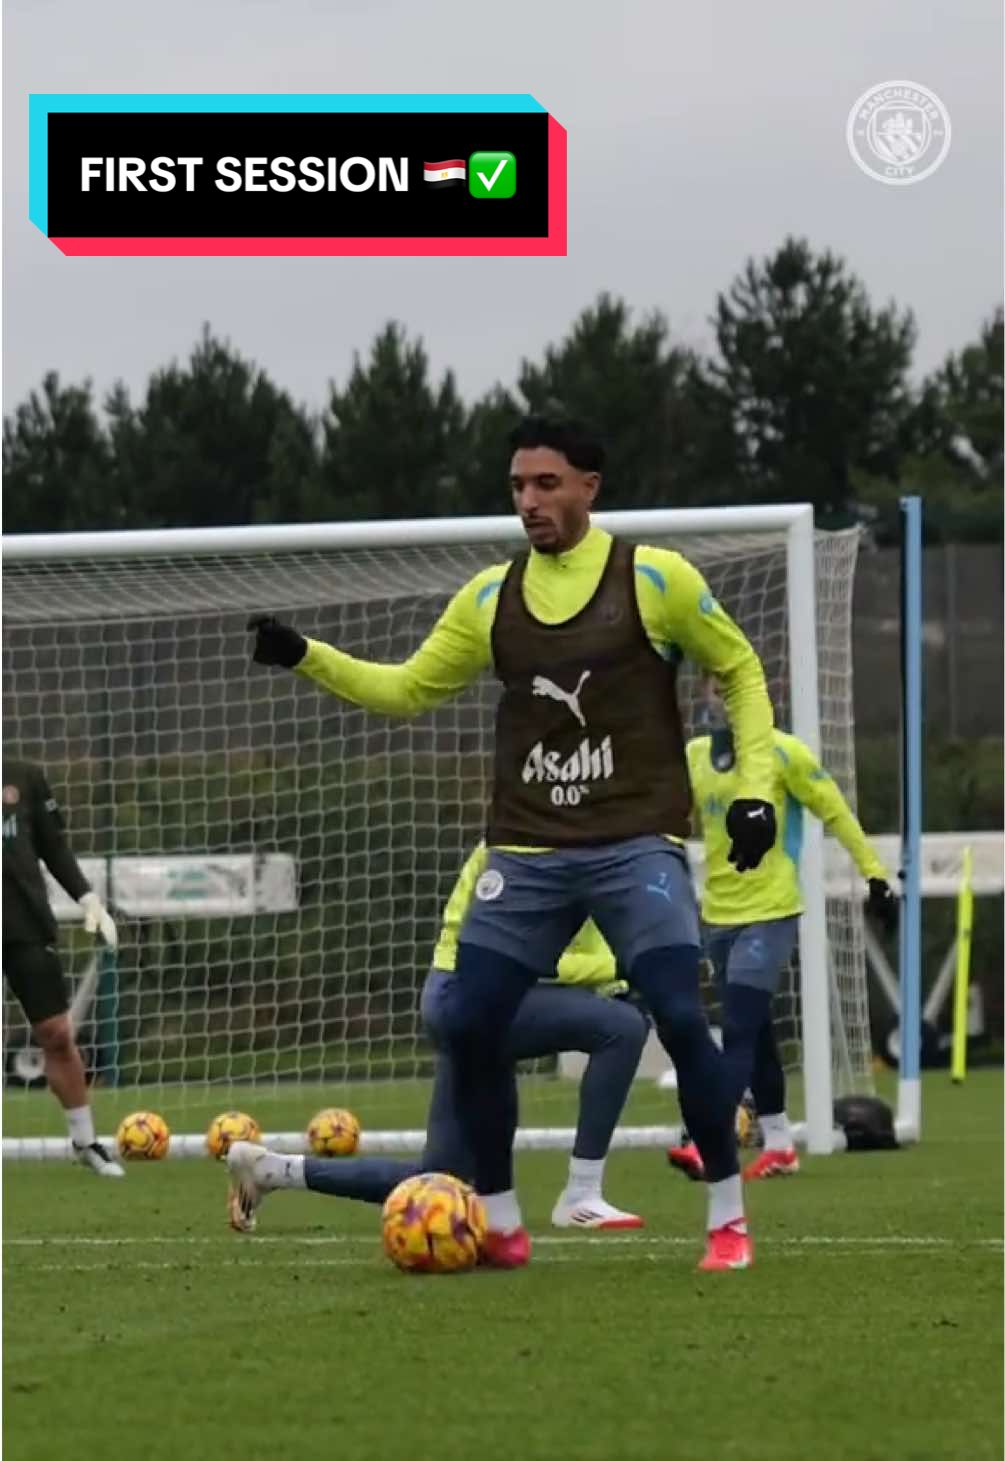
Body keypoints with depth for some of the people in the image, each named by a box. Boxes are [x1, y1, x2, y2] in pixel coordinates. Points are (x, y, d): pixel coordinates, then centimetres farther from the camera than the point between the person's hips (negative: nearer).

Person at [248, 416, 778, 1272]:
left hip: (637, 846, -4)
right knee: (469, 1026, -3)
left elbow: (740, 671, 7)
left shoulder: (653, 579, -4)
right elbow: (407, 689, 15)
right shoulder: (492, 597, 7)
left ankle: (729, 1217, -4)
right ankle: (500, 1224, 11)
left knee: (680, 1016, -18)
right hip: (527, 854, 4)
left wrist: (754, 788, -3)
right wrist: (307, 658, 2)